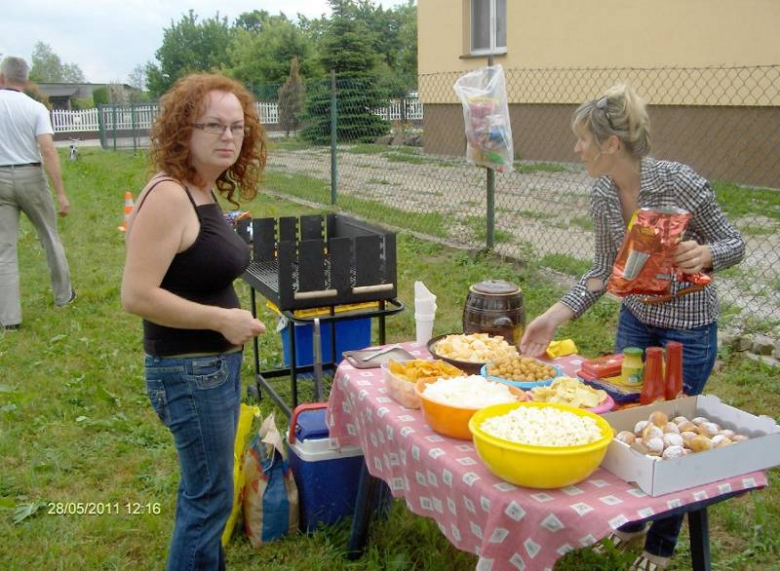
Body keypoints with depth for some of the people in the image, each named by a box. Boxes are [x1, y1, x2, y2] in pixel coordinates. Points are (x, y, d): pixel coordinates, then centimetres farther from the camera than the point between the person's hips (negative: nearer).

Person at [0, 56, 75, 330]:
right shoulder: (36, 108, -6)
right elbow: (48, 150, -15)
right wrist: (61, 193, -15)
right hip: (30, 177, 0)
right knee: (49, 237, 18)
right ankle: (64, 295, 30)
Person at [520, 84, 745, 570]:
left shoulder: (680, 183, -24)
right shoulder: (604, 195, -7)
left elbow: (734, 243, -14)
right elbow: (605, 269, 1)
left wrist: (704, 255, -36)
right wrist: (557, 316, -7)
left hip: (688, 328, -5)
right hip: (635, 318, 6)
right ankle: (629, 521, 40)